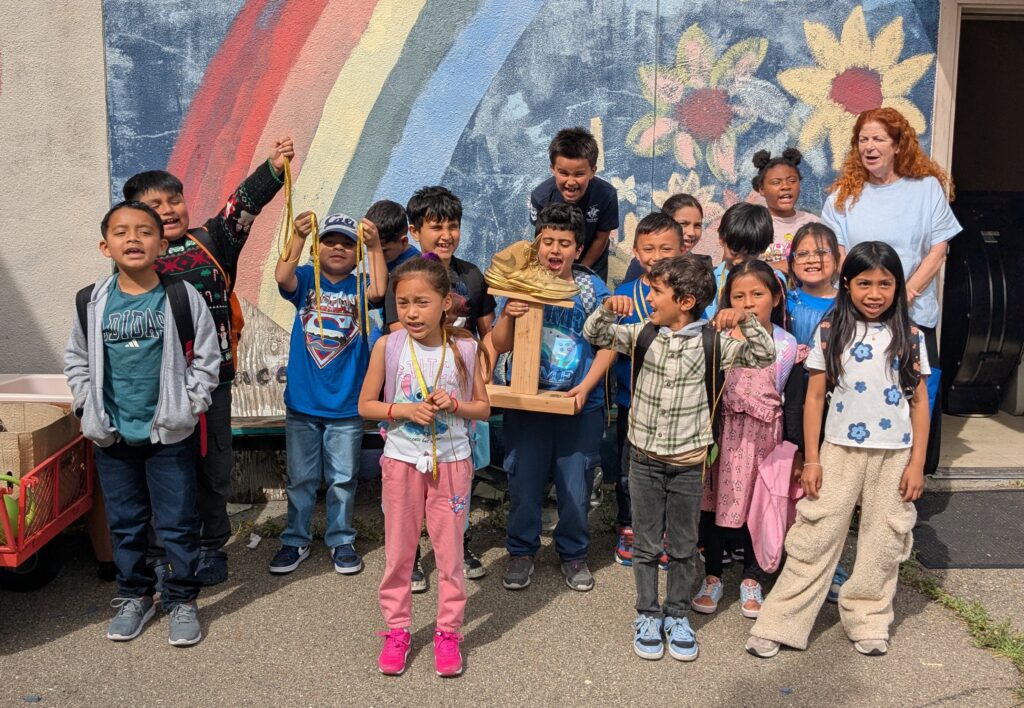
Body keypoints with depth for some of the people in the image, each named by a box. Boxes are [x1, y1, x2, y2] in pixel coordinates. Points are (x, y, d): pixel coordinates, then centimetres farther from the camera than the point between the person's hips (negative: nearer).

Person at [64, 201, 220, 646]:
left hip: (169, 433, -2)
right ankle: (134, 596, 32)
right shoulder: (92, 303, -1)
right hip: (112, 435, 3)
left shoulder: (183, 298, -8)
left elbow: (206, 358, -2)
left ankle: (181, 600, 22)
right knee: (124, 522, 15)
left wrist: (188, 406, -8)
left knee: (177, 523, 5)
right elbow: (76, 360, 10)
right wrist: (90, 408, 2)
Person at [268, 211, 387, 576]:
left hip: (346, 405, 0)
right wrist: (298, 237, -37)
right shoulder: (306, 279, 0)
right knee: (301, 478, 13)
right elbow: (282, 276, -22)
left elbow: (379, 290, -23)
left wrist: (375, 247, -34)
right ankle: (296, 540, 27)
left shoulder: (359, 285, -1)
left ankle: (341, 540, 26)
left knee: (343, 478, 11)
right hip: (302, 402, 1)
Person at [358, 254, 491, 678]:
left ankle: (448, 631, 25)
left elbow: (483, 408, 1)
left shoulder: (464, 348, -8)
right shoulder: (388, 347, -9)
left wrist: (454, 405, -19)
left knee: (450, 551, 9)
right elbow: (365, 405, -2)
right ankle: (397, 628, 29)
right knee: (399, 550, 12)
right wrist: (405, 410, -18)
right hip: (401, 460, 0)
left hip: (451, 460, 0)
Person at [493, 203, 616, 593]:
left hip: (581, 405, 0)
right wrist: (507, 317, -19)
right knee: (524, 482, 8)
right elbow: (500, 346, 1)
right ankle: (521, 552, 29)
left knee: (576, 486, 7)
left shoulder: (592, 288, -1)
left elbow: (608, 344, 0)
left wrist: (586, 386, -12)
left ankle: (573, 554, 28)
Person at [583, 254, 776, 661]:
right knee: (646, 544, 11)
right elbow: (594, 335, 3)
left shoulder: (709, 341, -7)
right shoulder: (643, 334, -1)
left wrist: (745, 320, -24)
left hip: (688, 461, -1)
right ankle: (647, 615, 26)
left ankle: (677, 615, 29)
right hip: (645, 458, 1)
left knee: (683, 546, 12)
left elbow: (764, 357, -10)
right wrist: (609, 308, -16)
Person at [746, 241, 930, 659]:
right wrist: (810, 459, -3)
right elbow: (815, 396, -1)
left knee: (883, 541, 11)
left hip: (894, 454, 2)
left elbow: (920, 402, 4)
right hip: (840, 450, -1)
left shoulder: (909, 337, 2)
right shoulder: (830, 332, -2)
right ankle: (780, 624, 7)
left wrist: (917, 463, -1)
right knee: (816, 536, 1)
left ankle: (867, 619, 28)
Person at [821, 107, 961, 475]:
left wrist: (906, 295, -10)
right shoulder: (844, 194, 10)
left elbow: (937, 251, 1)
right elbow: (836, 254, 4)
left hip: (913, 313, 0)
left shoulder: (927, 188, 5)